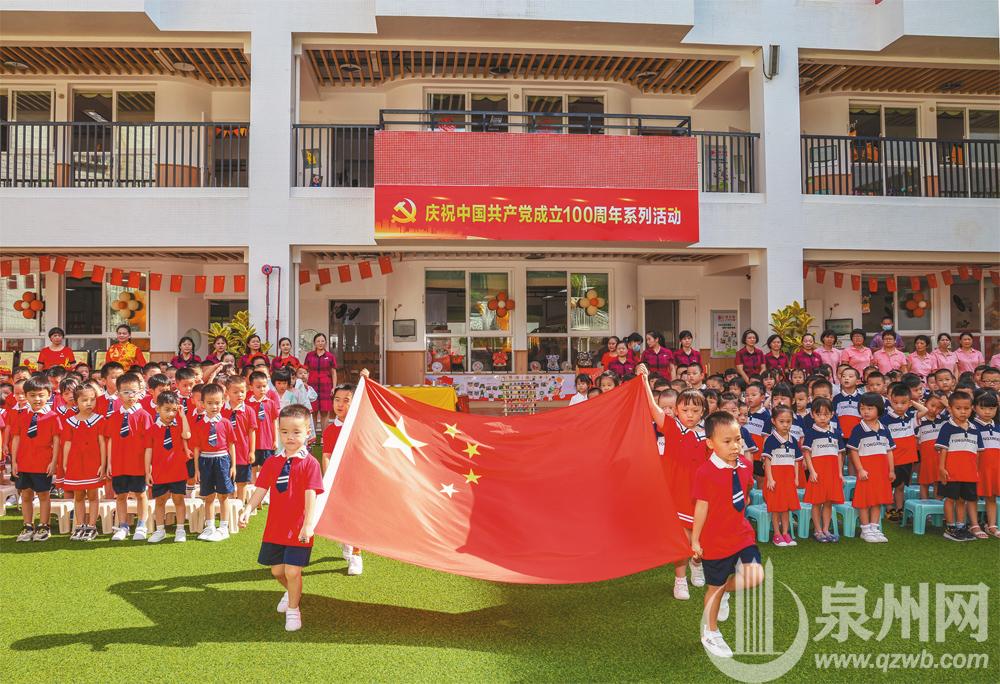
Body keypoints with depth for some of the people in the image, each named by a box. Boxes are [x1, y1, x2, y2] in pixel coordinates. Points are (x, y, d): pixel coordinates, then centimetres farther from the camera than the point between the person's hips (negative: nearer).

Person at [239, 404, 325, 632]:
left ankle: (293, 609, 21)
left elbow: (311, 495, -17)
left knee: (292, 571, -3)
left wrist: (308, 524, -24)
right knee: (277, 570, 16)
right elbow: (261, 489, 2)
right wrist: (248, 509, -13)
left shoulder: (309, 463, -11)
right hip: (275, 527, 5)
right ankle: (292, 593, 47)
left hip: (298, 529, -5)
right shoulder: (272, 462, 5)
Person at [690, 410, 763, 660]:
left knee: (755, 576, -12)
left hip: (742, 534, 5)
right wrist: (695, 540, -8)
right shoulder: (705, 472, -20)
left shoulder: (744, 464, -3)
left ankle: (725, 591, 22)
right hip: (715, 541, -5)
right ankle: (710, 633, 36)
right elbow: (701, 507, -14)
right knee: (715, 587, 11)